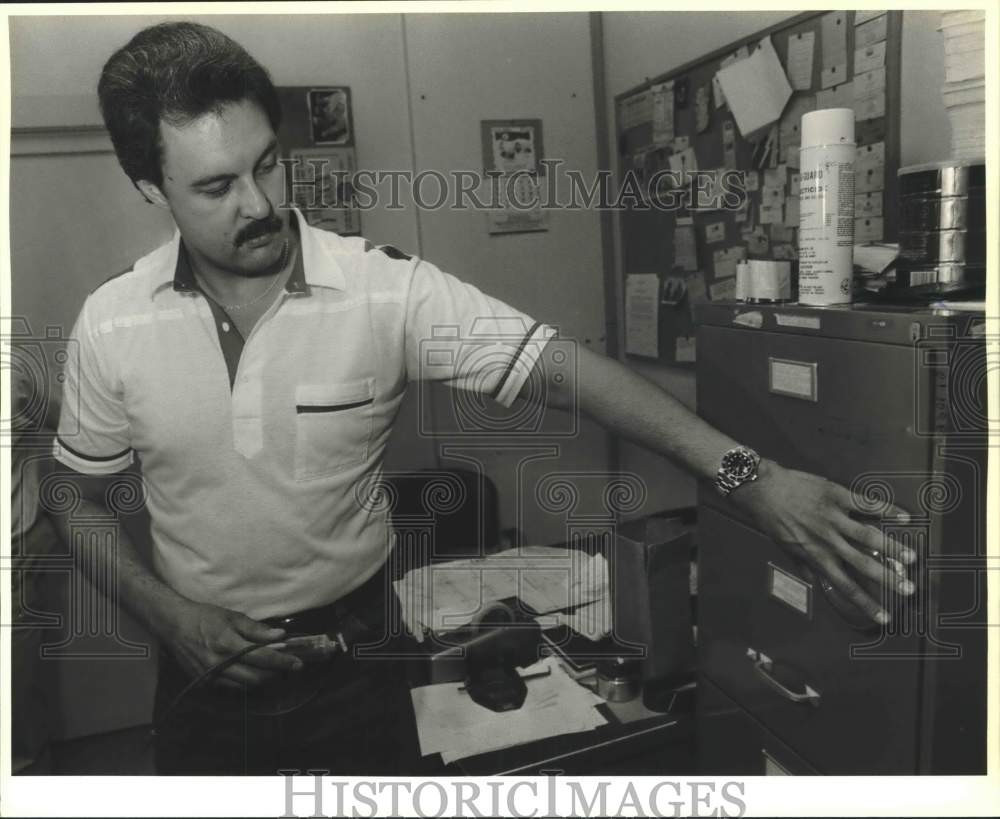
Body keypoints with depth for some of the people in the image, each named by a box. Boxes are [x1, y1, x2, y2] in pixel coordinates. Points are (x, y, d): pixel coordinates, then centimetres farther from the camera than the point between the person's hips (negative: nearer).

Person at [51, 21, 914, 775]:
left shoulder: (386, 290, -18)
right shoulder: (111, 324, -10)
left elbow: (560, 367, -25)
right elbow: (76, 500, 3)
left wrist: (747, 474, -34)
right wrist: (171, 617, -11)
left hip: (352, 665, -2)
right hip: (203, 672, 2)